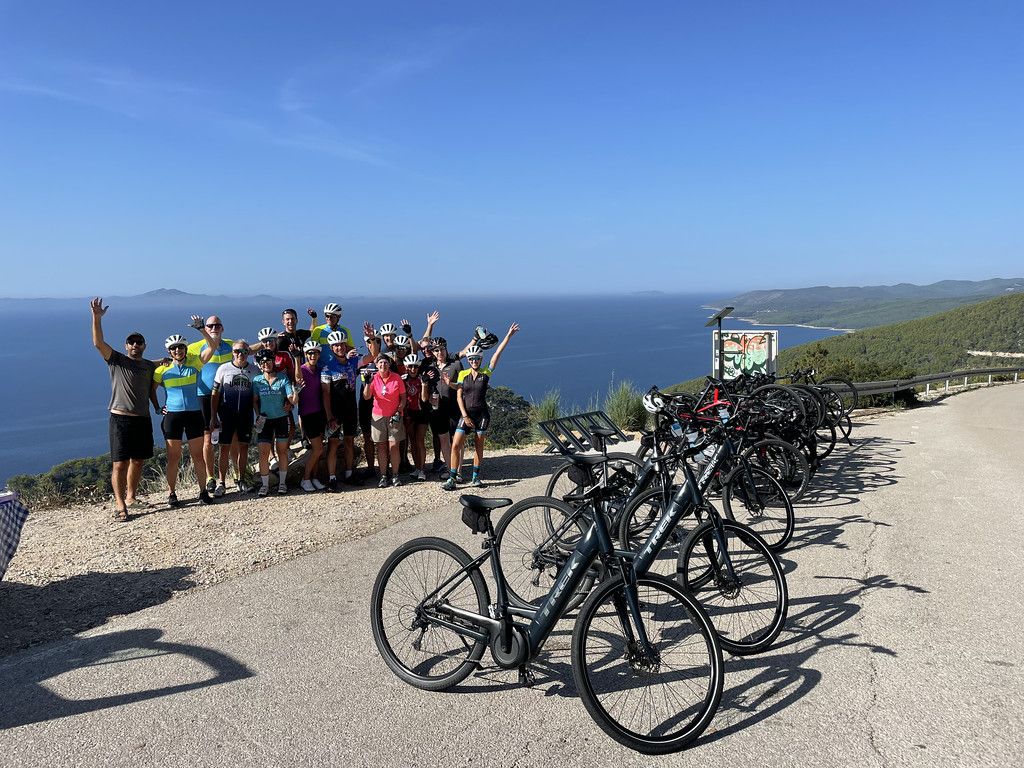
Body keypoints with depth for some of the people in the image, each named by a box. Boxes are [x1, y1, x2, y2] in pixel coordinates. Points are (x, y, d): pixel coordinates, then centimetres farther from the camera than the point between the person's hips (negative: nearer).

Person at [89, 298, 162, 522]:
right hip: (120, 419, -5)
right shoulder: (116, 360, -1)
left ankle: (131, 498, 27)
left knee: (138, 461, 12)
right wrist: (97, 318, -27)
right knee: (120, 463, -6)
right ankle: (120, 505, 0)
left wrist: (157, 408, 9)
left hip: (143, 419, 5)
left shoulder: (150, 366, 13)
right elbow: (98, 343, -16)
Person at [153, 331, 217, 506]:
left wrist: (202, 330, -22)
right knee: (173, 457, 4)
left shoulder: (195, 362, 2)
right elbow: (152, 389, 16)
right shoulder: (163, 369, 4)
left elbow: (212, 346, -9)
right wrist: (157, 407, 7)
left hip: (194, 414, 0)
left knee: (198, 456, 5)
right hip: (172, 415, 0)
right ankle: (171, 494, 13)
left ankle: (203, 491, 13)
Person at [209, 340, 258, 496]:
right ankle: (221, 483, 5)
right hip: (226, 415, -2)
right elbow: (215, 394, 1)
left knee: (243, 447, 7)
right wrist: (214, 417, -3)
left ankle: (241, 480, 19)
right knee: (225, 448, -1)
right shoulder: (224, 369, 0)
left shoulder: (254, 370, 4)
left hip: (246, 415, 2)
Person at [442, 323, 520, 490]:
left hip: (482, 414, 0)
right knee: (455, 446, -8)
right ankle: (452, 478, -2)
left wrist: (509, 335, -11)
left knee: (478, 446, 9)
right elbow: (459, 396, 0)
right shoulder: (463, 374, 2)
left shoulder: (486, 373, 0)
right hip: (466, 414, 0)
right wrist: (465, 416, -8)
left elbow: (497, 354, -6)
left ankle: (476, 477, 20)